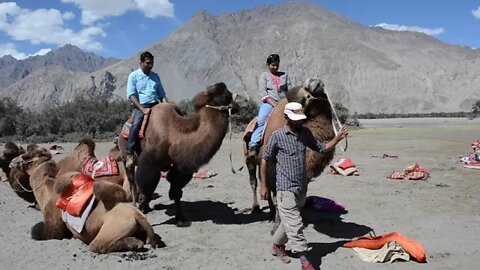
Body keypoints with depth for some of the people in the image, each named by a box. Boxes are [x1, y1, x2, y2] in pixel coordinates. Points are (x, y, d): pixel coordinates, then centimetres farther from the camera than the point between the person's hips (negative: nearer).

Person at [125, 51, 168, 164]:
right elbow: (131, 95, -6)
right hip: (140, 106, -5)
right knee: (136, 124, -31)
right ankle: (130, 153, -24)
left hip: (155, 106, 5)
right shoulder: (133, 76, 2)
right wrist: (143, 109, -18)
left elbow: (162, 95, 19)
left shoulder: (155, 76, 16)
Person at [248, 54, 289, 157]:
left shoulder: (284, 75, 21)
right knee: (261, 121, -29)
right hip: (268, 103, -3)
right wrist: (274, 104, -13)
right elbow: (263, 93, -1)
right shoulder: (264, 76, 10)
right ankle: (253, 145, -33)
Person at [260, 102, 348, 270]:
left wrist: (338, 138, -7)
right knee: (295, 224, -6)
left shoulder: (305, 133, 5)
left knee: (289, 222, 18)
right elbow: (265, 160, -4)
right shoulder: (277, 136, -10)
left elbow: (322, 148, 10)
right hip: (286, 189, -6)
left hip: (302, 187, 6)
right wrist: (263, 185, -4)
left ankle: (277, 245, 39)